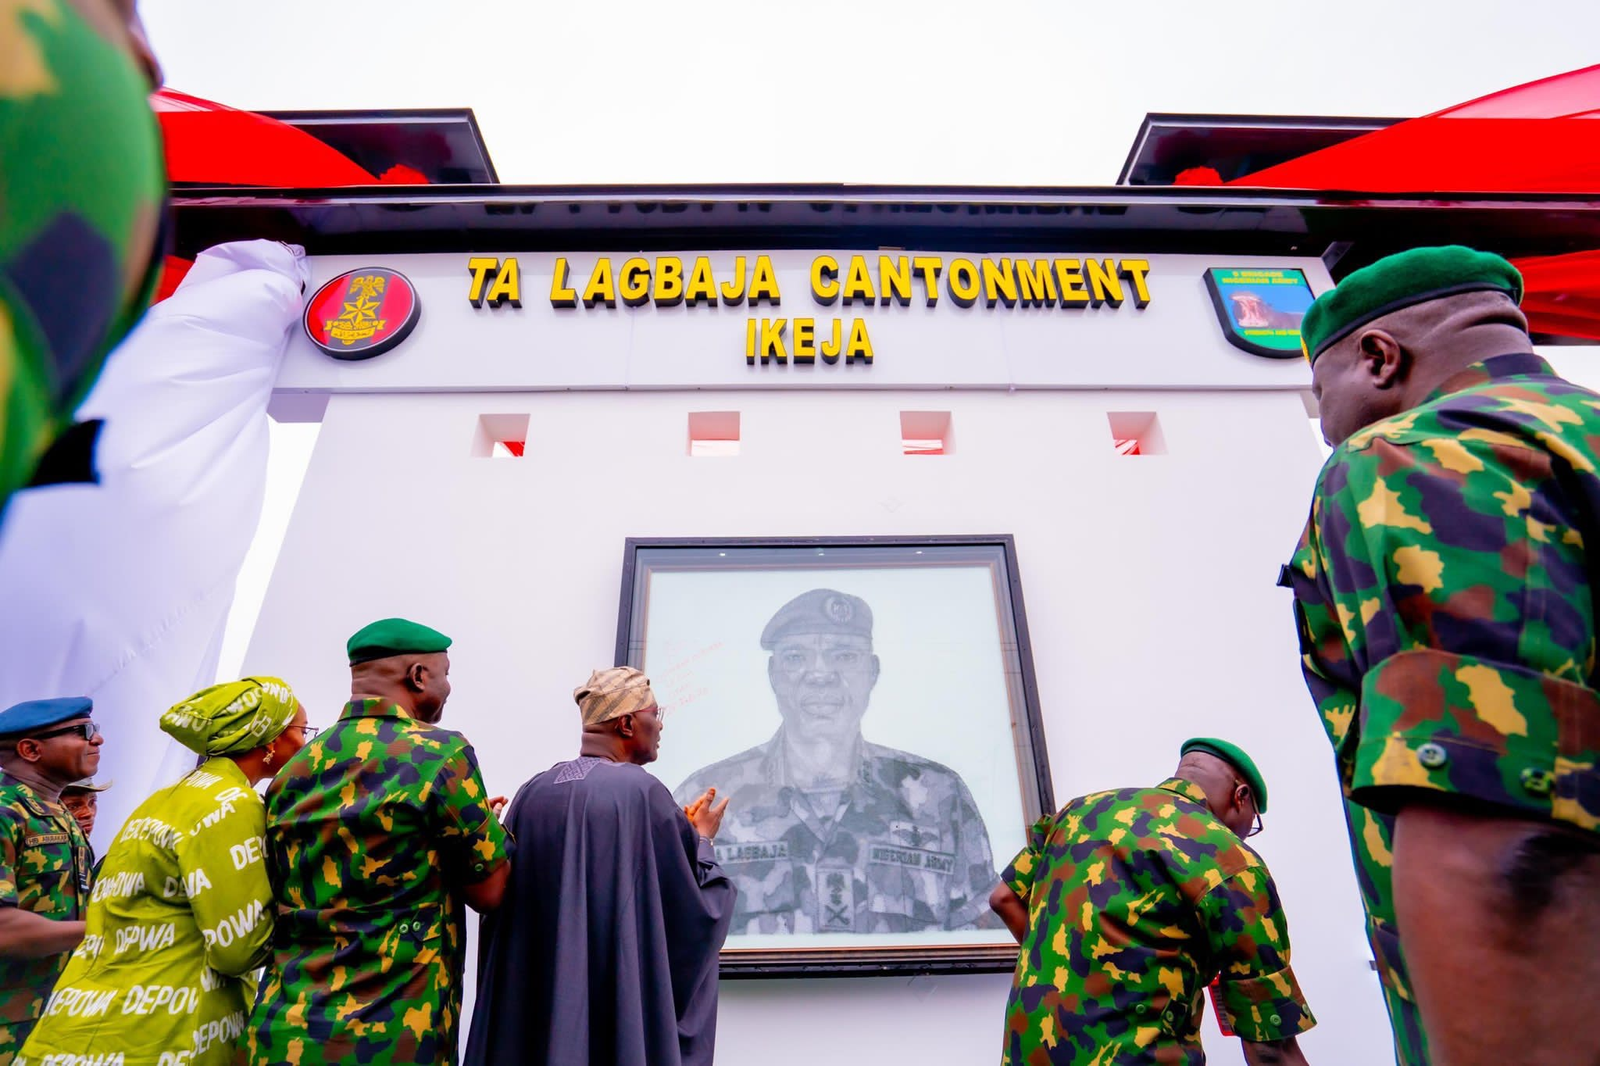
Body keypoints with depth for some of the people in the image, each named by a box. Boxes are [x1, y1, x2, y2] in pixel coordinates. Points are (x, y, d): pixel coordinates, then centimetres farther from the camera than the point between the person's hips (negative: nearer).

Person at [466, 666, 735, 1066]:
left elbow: (499, 897, 10)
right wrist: (702, 840, 7)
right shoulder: (643, 792, -15)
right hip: (621, 1001, -6)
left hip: (530, 999, 6)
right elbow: (695, 909, -10)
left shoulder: (533, 791, 2)